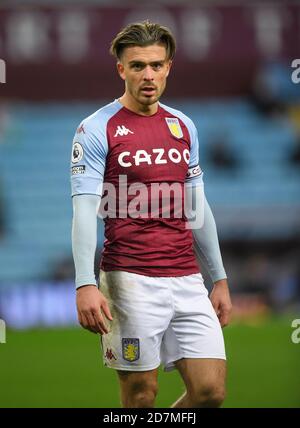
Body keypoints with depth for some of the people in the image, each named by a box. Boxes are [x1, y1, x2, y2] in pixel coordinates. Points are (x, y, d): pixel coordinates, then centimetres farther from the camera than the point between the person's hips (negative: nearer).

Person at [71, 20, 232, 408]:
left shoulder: (183, 126, 13)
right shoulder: (97, 129, -5)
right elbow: (85, 212, -12)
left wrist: (219, 279, 17)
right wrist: (85, 285, -22)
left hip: (187, 280, 5)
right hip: (131, 282, -5)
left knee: (211, 390, -2)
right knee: (141, 395, -1)